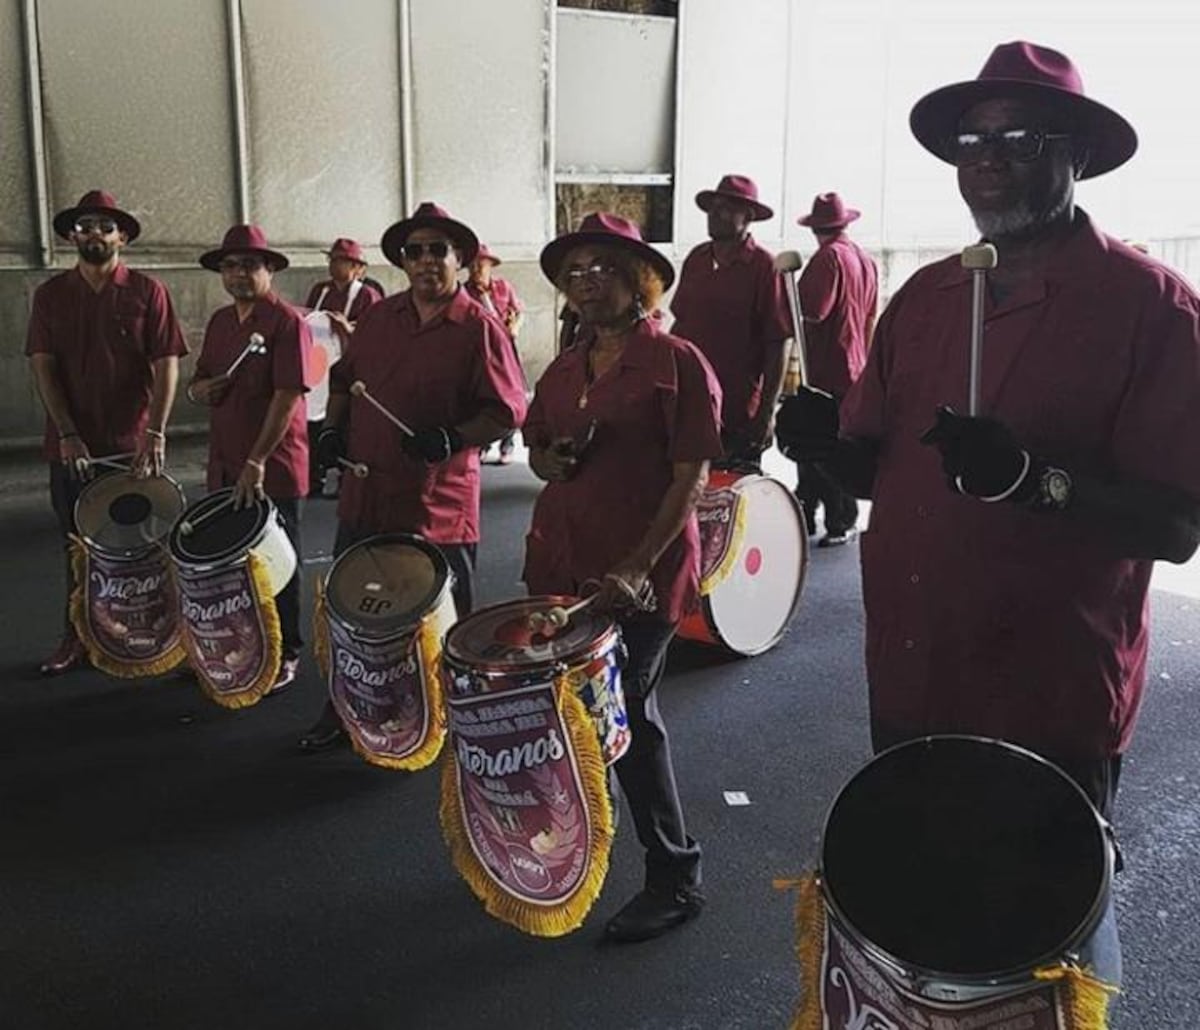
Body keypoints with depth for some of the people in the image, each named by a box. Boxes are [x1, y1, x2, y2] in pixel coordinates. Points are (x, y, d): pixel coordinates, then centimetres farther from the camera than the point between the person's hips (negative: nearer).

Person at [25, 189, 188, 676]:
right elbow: (43, 367, 1)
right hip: (71, 447, 2)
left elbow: (166, 366, -6)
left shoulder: (147, 292, -1)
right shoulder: (50, 295, 6)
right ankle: (75, 640, 23)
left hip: (134, 447, -2)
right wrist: (68, 436, -11)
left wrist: (155, 434, -17)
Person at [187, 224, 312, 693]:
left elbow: (288, 394, -18)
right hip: (226, 465, 6)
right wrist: (200, 389, -5)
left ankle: (286, 655, 18)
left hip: (274, 467, -6)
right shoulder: (219, 322, 13)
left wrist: (258, 461, -24)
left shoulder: (287, 321, -10)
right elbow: (199, 384, 21)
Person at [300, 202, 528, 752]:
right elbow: (344, 378, 21)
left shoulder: (479, 328, -8)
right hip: (365, 495, 6)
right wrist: (334, 427, 4)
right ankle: (344, 712, 36)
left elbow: (507, 410, -12)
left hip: (438, 506, -5)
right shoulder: (379, 318, 9)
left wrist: (451, 438, -25)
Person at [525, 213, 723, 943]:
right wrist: (554, 460, -2)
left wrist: (641, 566, -19)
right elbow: (537, 450, 23)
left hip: (642, 575, -6)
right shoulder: (564, 369, 13)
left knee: (630, 715, -2)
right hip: (561, 566, 6)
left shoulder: (677, 363, -7)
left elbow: (691, 476, -12)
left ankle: (677, 879, 13)